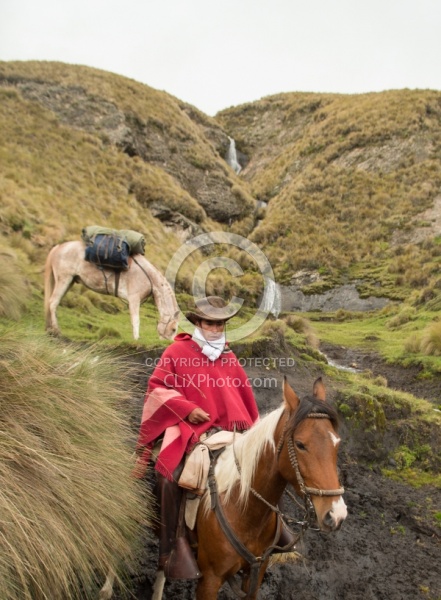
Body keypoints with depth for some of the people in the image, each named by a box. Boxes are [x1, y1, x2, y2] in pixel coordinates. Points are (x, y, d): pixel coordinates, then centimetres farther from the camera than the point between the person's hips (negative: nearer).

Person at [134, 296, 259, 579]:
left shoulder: (229, 358, 11)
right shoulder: (177, 351, -1)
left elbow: (246, 398, 17)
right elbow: (157, 387, -3)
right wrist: (186, 408, -14)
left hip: (226, 429, 4)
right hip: (187, 425, -4)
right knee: (169, 476, -25)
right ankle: (174, 545, -9)